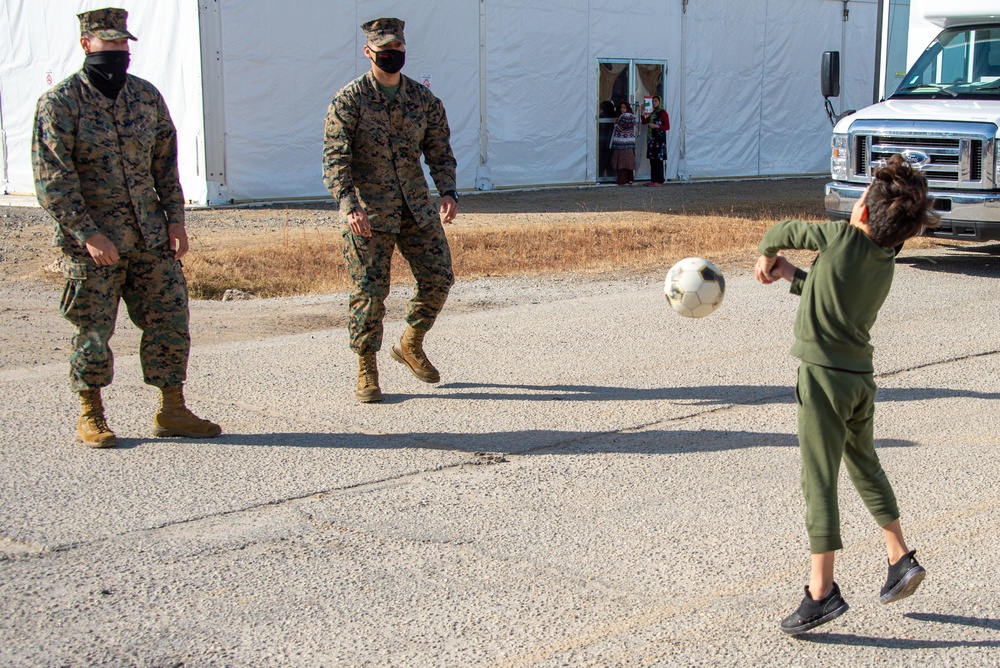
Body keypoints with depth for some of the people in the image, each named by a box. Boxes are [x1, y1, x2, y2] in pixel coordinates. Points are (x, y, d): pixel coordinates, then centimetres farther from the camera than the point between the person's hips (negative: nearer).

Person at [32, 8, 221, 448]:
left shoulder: (147, 96, 9)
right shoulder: (59, 103, -7)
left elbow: (165, 163, 14)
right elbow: (52, 179, -11)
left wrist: (175, 219, 5)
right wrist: (88, 233, -17)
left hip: (151, 236, 5)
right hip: (91, 240, -5)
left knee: (170, 319, 4)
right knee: (93, 331, 3)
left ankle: (172, 411, 15)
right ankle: (90, 416, 19)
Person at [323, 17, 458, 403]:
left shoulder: (423, 99, 8)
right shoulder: (349, 100, -5)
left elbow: (439, 150, 12)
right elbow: (335, 158, -12)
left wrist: (448, 192, -6)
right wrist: (349, 205, -26)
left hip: (417, 209, 4)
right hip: (368, 213, -4)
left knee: (438, 278, 3)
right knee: (369, 291, -4)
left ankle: (411, 345, 27)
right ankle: (366, 371, 10)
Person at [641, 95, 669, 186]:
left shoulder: (663, 113, -5)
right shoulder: (652, 113, 17)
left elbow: (667, 127, -9)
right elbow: (644, 122, 16)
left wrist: (656, 126, -18)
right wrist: (643, 113, 4)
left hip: (659, 138, -7)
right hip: (651, 138, 7)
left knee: (658, 159, -8)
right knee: (652, 159, 6)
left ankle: (659, 181, -7)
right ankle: (653, 180, 11)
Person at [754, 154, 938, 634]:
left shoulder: (844, 238, -14)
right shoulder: (885, 264, 7)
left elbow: (784, 232, 1)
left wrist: (765, 258, 20)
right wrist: (792, 275, 23)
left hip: (825, 376, -8)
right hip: (861, 378, 8)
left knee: (819, 482, -4)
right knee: (865, 467, 25)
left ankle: (822, 592, -3)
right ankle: (901, 559, 31)